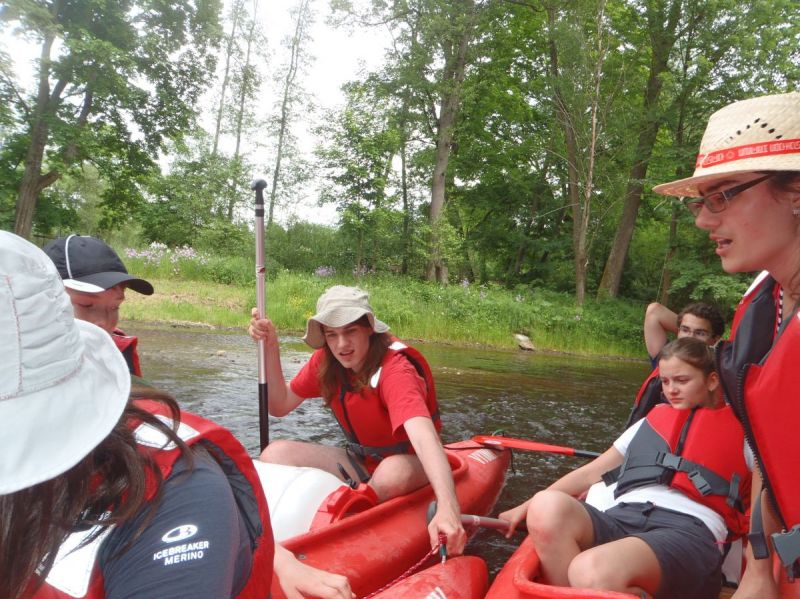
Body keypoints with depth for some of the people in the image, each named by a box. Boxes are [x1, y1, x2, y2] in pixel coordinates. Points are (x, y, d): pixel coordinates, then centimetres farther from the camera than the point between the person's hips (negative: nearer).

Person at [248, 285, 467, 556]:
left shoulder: (395, 370, -27)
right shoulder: (325, 361, -6)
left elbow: (423, 435, -43)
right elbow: (280, 406, 1)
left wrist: (448, 507, -58)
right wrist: (270, 346, -12)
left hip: (409, 461, -5)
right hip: (361, 461, 5)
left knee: (394, 472, -41)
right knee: (276, 454, -16)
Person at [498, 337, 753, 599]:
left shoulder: (736, 431, 21)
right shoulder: (649, 423, 29)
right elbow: (591, 473, 27)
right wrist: (526, 507, 21)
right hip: (620, 520, 4)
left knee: (591, 571, -38)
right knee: (547, 506, -32)